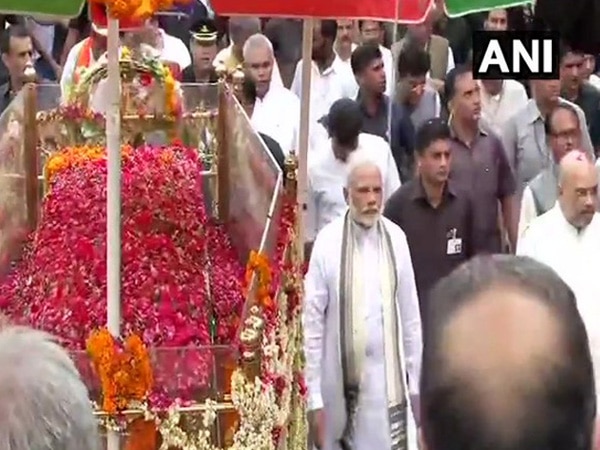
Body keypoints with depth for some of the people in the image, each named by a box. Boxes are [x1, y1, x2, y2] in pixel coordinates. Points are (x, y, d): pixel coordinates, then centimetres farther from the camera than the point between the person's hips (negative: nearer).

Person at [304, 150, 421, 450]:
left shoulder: (396, 239, 0)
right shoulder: (327, 242, -10)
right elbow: (312, 323, -7)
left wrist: (416, 384, 9)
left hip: (387, 382, 2)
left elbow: (411, 315, 7)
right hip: (340, 383, -2)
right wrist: (314, 398, -8)